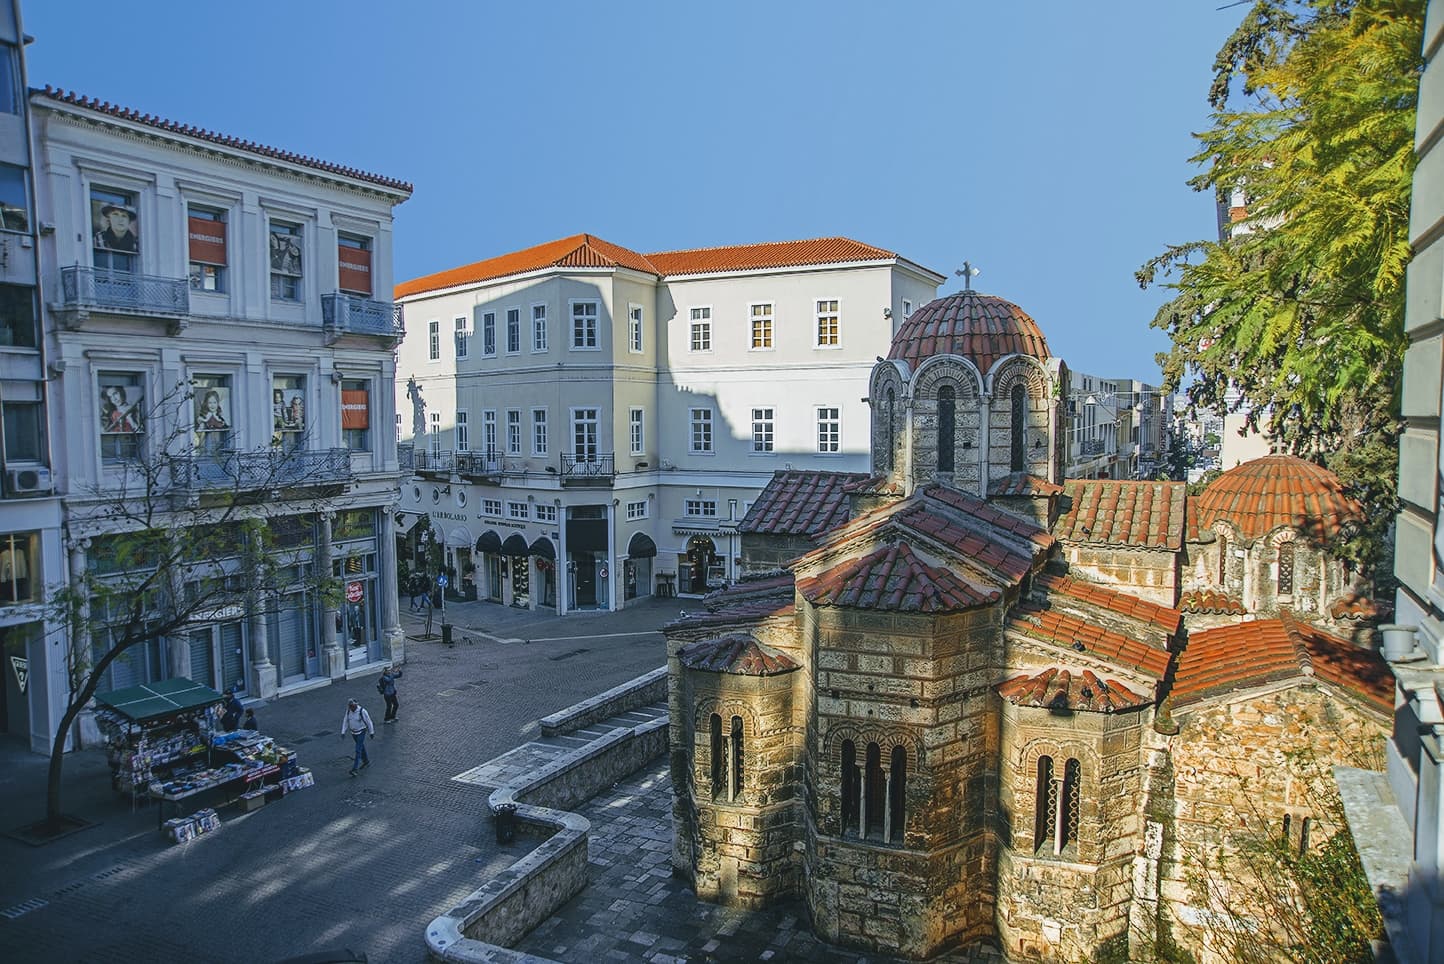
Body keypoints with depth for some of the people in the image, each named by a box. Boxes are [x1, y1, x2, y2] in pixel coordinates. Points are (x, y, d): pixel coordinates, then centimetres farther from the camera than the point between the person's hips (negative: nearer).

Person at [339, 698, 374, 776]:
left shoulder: (362, 711, -26)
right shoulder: (348, 710, -9)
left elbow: (368, 721, -15)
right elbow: (346, 721, -1)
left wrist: (371, 732, -7)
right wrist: (343, 732, -9)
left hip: (361, 732, -6)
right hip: (353, 731, 6)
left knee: (358, 750, -10)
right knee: (361, 747, 21)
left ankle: (355, 769, -7)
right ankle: (366, 761, 40)